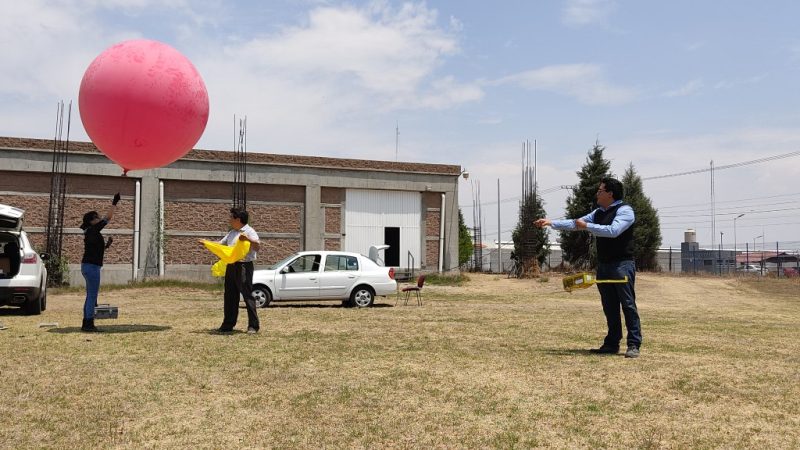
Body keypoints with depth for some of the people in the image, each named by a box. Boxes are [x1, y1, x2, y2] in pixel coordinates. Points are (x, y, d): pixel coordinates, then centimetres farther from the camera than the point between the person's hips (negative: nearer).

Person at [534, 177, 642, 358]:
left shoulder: (624, 210, -9)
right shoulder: (599, 213, 16)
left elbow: (613, 231, -24)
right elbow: (575, 223, 18)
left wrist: (587, 226, -18)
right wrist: (551, 223, 10)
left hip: (622, 265, -8)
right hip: (603, 265, 8)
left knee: (628, 304, -6)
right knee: (609, 307, 11)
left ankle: (634, 345, -3)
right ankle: (612, 344, 17)